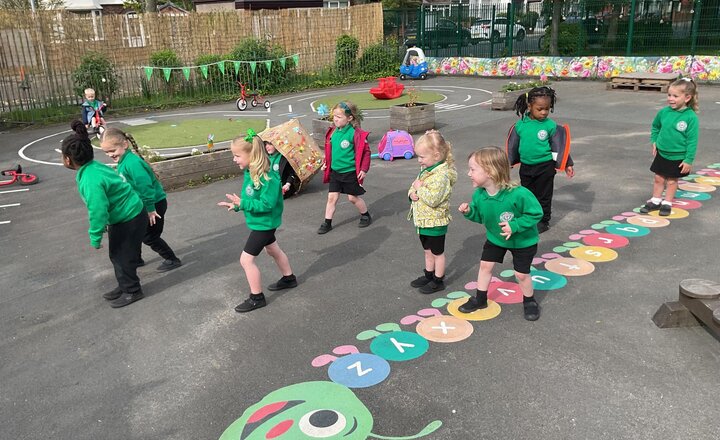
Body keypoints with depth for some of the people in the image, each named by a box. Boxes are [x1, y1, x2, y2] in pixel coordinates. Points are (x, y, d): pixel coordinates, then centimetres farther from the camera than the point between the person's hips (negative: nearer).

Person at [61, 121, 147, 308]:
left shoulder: (90, 180, -30)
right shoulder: (94, 167, 0)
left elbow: (98, 212, -28)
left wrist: (95, 238, -15)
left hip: (130, 219, -10)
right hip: (123, 216, 10)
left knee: (123, 257, 6)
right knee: (117, 255, 20)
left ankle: (132, 291, 23)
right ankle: (124, 286, 36)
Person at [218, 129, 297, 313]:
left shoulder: (268, 177, -30)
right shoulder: (250, 172, -2)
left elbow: (267, 204, -31)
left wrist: (242, 204, -33)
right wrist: (237, 205, -4)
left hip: (264, 223, -10)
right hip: (262, 222, 10)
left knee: (246, 259, -5)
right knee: (274, 250, 27)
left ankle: (257, 298, 10)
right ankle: (289, 279, 48)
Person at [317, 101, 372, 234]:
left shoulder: (355, 133, -17)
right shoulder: (333, 131, 1)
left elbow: (366, 151, -12)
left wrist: (364, 169, -13)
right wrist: (326, 163, 14)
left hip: (350, 172, -5)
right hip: (334, 171, 5)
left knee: (353, 197, 9)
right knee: (332, 197, 7)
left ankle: (366, 216, 33)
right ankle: (327, 223, 17)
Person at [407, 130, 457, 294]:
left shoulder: (441, 175, -25)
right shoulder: (425, 170, 5)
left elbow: (433, 199, -34)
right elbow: (413, 187, 12)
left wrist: (420, 188, -23)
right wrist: (412, 193, -10)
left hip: (435, 222, -9)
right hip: (423, 220, 9)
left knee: (437, 252, 9)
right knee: (428, 251, 23)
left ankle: (438, 281, 23)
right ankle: (429, 275, 39)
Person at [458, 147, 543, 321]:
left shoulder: (518, 194, -36)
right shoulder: (479, 194, -17)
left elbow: (536, 213, -25)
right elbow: (480, 216, -1)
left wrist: (515, 226, -33)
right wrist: (469, 211, -22)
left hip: (522, 241, -5)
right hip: (495, 238, 5)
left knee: (521, 274, 5)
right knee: (485, 265, 10)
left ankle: (529, 302, 32)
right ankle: (480, 299, 30)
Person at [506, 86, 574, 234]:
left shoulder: (551, 125, -9)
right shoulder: (520, 125, -4)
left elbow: (559, 146, -3)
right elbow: (513, 146, 7)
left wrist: (567, 164, -4)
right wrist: (507, 163, 13)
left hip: (545, 166, -3)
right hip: (526, 166, 3)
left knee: (543, 196, 9)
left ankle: (543, 221, 23)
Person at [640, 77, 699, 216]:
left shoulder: (691, 117, -18)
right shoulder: (664, 112, -6)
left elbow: (692, 141, -15)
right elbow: (655, 127, 15)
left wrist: (689, 160, -15)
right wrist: (654, 141, 6)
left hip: (678, 157, -4)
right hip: (661, 153, 4)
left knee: (672, 180, 11)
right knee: (659, 179, 13)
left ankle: (667, 203, 24)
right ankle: (655, 201, 27)